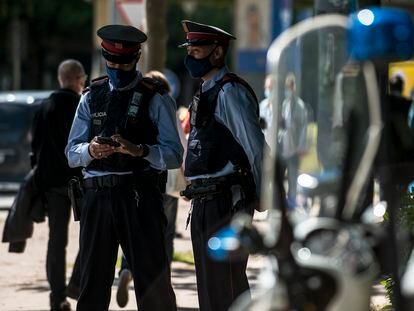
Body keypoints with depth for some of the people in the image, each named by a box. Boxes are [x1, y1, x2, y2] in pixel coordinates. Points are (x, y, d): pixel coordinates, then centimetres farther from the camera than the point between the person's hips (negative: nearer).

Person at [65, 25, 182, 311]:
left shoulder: (156, 99, 2)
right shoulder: (92, 97, 14)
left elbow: (174, 155, -5)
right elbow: (72, 153, 10)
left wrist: (139, 150, -22)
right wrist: (91, 150, -13)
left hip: (141, 198, -4)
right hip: (98, 198, 4)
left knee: (152, 281, -3)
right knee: (93, 283, 7)